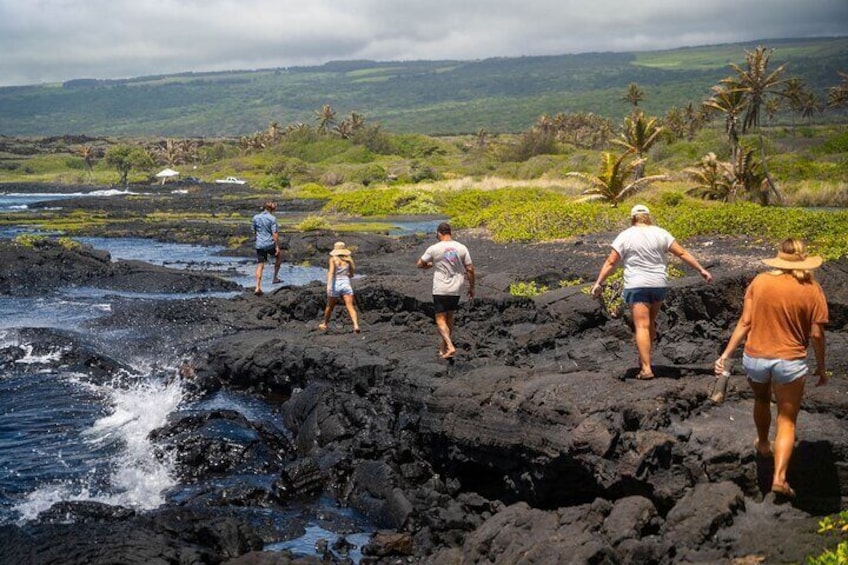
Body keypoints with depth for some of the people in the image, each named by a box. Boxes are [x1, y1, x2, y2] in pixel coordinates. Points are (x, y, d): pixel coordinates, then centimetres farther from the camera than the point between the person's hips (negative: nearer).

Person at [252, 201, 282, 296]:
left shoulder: (256, 217, 4)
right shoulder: (272, 218, -8)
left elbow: (254, 231, 14)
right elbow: (275, 234, -12)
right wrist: (277, 246, -9)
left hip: (259, 245, 3)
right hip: (270, 244, -3)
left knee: (260, 266, 4)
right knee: (279, 256, 26)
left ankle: (258, 287, -6)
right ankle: (275, 277, 26)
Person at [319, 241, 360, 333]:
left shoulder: (333, 259, -1)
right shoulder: (349, 260, 8)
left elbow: (331, 272, -16)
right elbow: (351, 275, 18)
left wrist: (328, 284, -25)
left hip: (335, 285, -1)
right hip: (346, 284, 1)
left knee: (330, 306, 19)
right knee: (350, 307, -9)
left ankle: (324, 325, 38)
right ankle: (356, 325, -29)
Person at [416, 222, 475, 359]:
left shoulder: (434, 249, -10)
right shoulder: (462, 248, -2)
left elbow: (419, 265, 1)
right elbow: (470, 269, 0)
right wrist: (471, 287, 11)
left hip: (440, 290, -4)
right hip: (456, 290, 4)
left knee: (440, 319, 0)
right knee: (449, 317, 18)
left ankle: (450, 347, -18)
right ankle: (444, 347, 27)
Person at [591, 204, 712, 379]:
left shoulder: (625, 236, -2)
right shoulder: (660, 233, 3)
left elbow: (610, 263, -4)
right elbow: (682, 253, 2)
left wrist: (598, 283, 2)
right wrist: (701, 270, 6)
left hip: (636, 285, -3)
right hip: (659, 284, 3)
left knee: (642, 326, -5)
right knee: (650, 322, 21)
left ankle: (646, 368, -12)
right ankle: (644, 359, 28)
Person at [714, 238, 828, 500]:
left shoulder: (760, 281, -4)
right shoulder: (812, 289, -8)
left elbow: (745, 322, -5)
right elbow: (816, 334, -6)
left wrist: (726, 354, 0)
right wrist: (821, 368, 6)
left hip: (755, 358, 2)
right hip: (789, 362, -2)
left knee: (761, 401, 32)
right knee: (787, 420, 8)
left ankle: (763, 444, 51)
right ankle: (779, 477, -3)